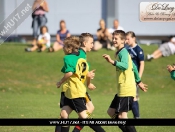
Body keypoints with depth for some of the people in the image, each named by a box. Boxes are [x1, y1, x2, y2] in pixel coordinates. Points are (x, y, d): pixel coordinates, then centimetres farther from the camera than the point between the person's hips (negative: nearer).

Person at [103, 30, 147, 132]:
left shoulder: (123, 52, -13)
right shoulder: (120, 52, 18)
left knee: (122, 115, -12)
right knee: (111, 112, 13)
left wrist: (112, 62, -46)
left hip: (126, 90, -10)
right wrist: (139, 82, 35)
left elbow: (125, 66, -33)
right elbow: (133, 67, 27)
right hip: (122, 89, 10)